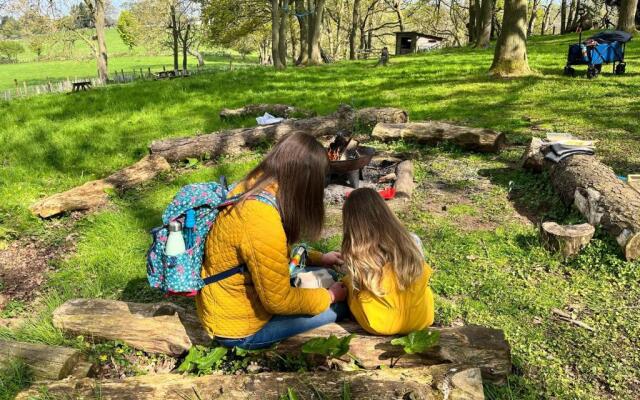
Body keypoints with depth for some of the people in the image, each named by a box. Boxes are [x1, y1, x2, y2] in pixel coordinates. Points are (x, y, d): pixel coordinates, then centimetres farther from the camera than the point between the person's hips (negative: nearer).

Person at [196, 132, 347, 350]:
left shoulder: (251, 187, -7)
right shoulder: (262, 222, -34)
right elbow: (278, 301, -23)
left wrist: (318, 258, 12)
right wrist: (328, 296, -8)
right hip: (239, 328, -8)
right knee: (341, 304, -1)